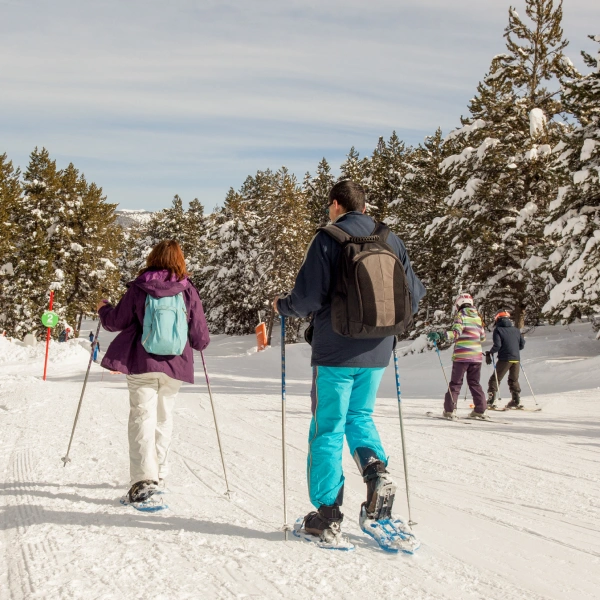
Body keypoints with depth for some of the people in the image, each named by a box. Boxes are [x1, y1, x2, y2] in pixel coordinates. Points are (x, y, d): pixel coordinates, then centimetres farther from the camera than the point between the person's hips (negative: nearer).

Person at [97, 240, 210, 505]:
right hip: (174, 366, 2)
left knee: (142, 416, -2)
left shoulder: (138, 289, -4)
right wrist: (201, 342, 26)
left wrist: (103, 308, 26)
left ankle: (144, 477, -16)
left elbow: (116, 321, 5)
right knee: (164, 418, 16)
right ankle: (158, 473, 25)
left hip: (141, 364, -2)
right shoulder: (188, 292, -2)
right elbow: (200, 338, 2)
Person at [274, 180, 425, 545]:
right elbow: (414, 294, 9)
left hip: (336, 353, -5)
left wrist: (282, 306, 5)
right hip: (376, 353, 5)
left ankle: (328, 514, 6)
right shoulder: (390, 239, 6)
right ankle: (376, 470, -1)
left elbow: (309, 298, -15)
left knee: (327, 429, 5)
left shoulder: (328, 239, -8)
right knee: (360, 416, 23)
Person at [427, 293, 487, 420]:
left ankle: (450, 410, -4)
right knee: (474, 383, 14)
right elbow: (482, 337, 18)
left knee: (455, 383, 1)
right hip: (476, 355, 5)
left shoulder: (460, 315, -4)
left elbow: (456, 333, -19)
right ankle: (480, 410, 10)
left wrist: (440, 335, -29)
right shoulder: (478, 317, 13)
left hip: (461, 355, -5)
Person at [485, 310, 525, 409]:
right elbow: (522, 345, 13)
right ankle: (516, 401, 15)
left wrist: (489, 353, 1)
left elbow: (497, 345, -13)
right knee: (514, 380, 18)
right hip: (516, 359, 5)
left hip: (505, 359, -5)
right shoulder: (516, 330, 12)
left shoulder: (498, 330, -4)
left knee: (495, 379, 2)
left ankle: (491, 401, -4)